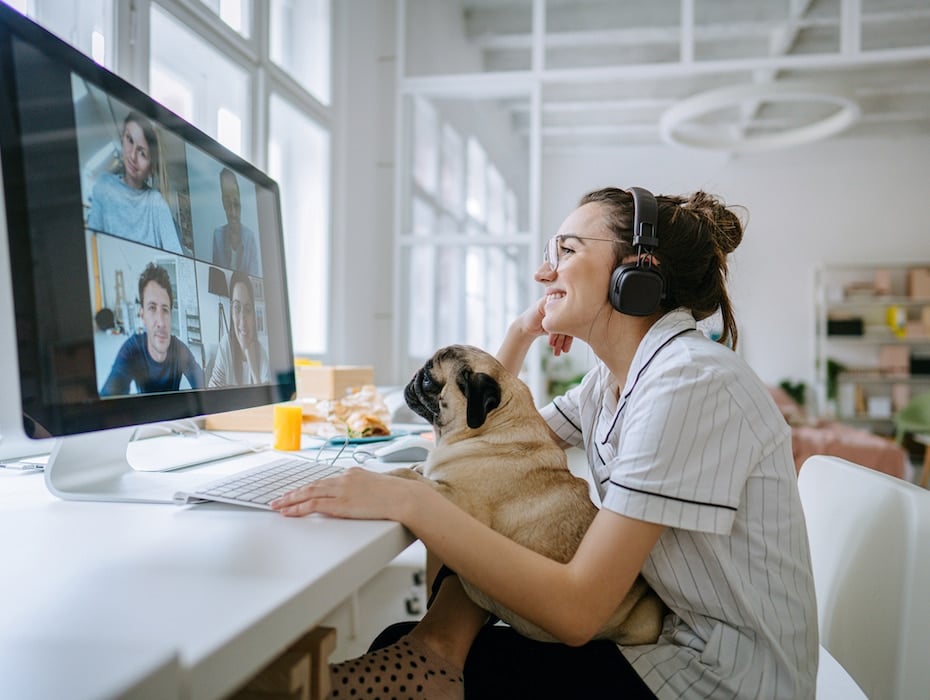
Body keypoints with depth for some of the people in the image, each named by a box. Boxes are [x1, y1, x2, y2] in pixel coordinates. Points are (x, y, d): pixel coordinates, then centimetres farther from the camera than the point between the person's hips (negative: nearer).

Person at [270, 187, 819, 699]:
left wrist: (410, 501, -30)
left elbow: (577, 610, -28)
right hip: (673, 640, 8)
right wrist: (522, 332, 3)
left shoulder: (689, 381, -24)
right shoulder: (614, 378, 5)